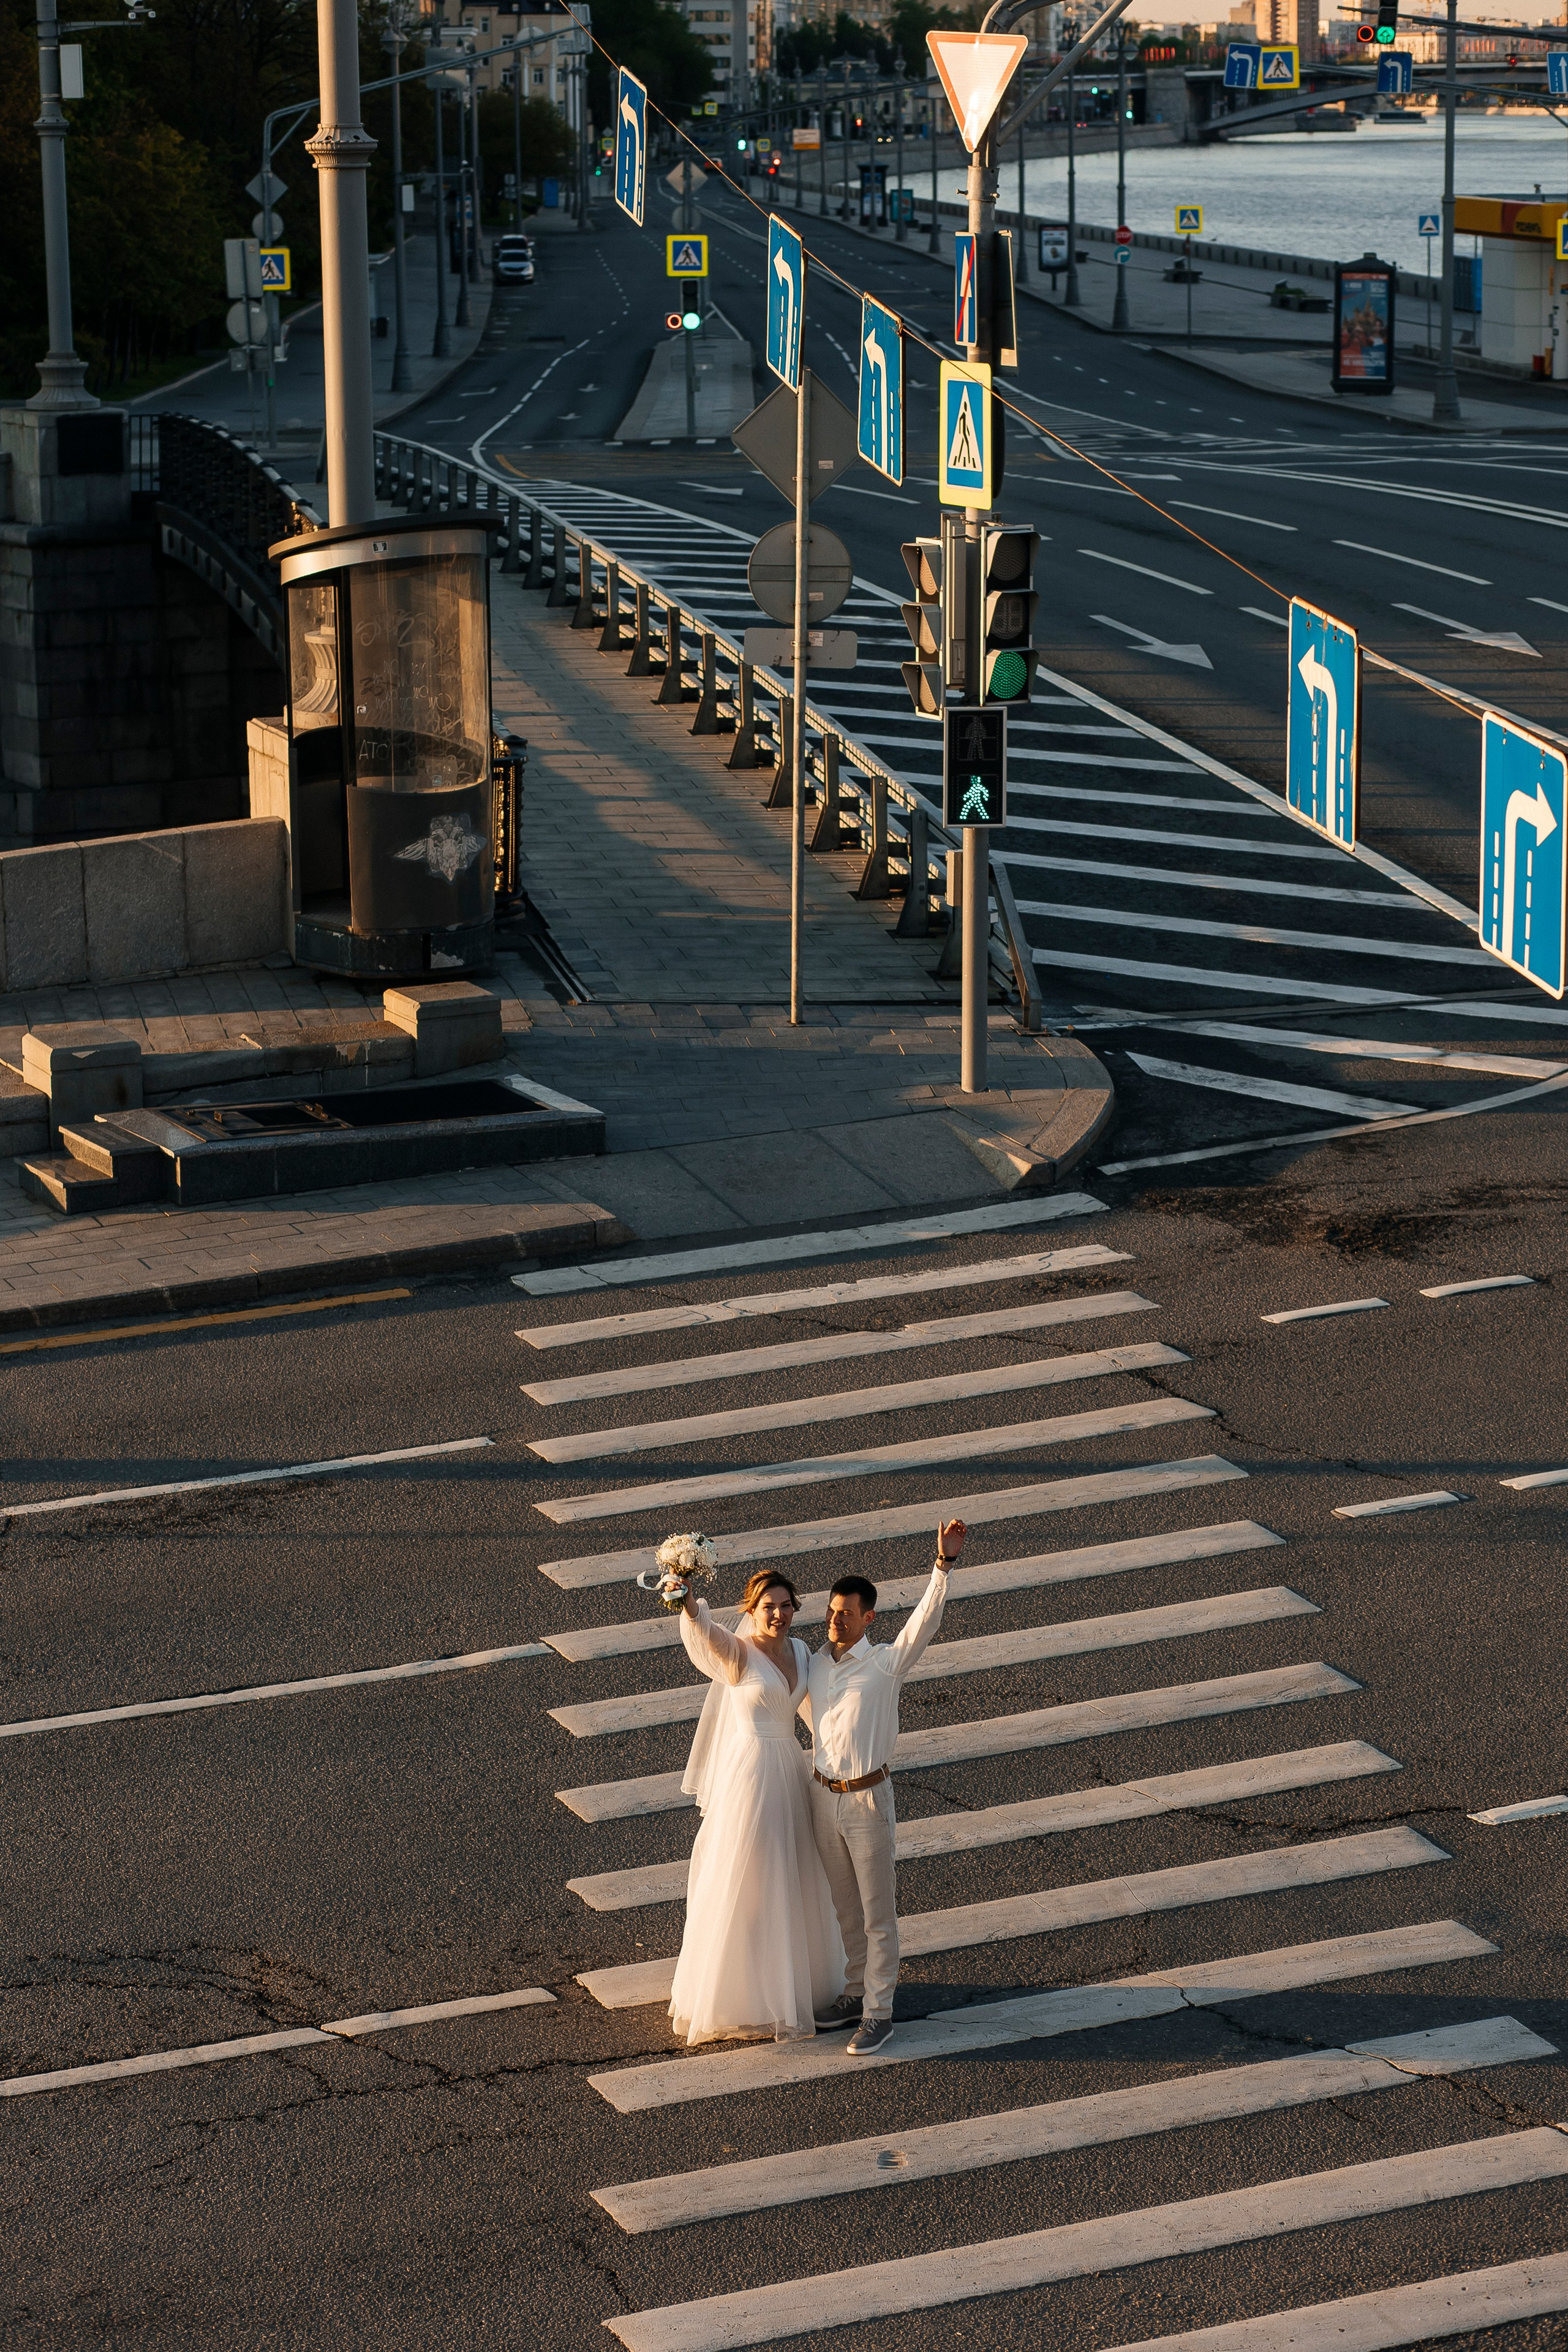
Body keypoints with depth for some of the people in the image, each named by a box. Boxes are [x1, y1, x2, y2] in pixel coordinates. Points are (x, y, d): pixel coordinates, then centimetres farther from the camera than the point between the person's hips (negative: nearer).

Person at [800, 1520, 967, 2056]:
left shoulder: (886, 1663, -13)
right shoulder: (815, 1665, 3)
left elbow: (925, 1620, -28)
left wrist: (945, 1563, -38)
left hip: (867, 1799, -5)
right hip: (824, 1796, 5)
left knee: (877, 1912, 3)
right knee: (845, 1907, 19)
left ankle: (878, 2012, 11)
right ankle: (857, 1992, 33)